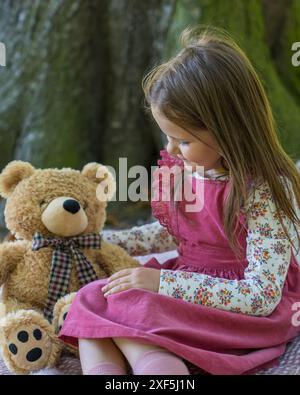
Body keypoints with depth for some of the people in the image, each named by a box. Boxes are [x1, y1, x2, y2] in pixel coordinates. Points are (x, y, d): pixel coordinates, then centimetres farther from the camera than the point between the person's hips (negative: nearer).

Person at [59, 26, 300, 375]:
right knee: (93, 299, -15)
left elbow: (262, 296, -23)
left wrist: (163, 281, -26)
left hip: (248, 309, -7)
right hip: (190, 281, 8)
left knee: (129, 308, -28)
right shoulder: (184, 167, 0)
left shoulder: (265, 191, -21)